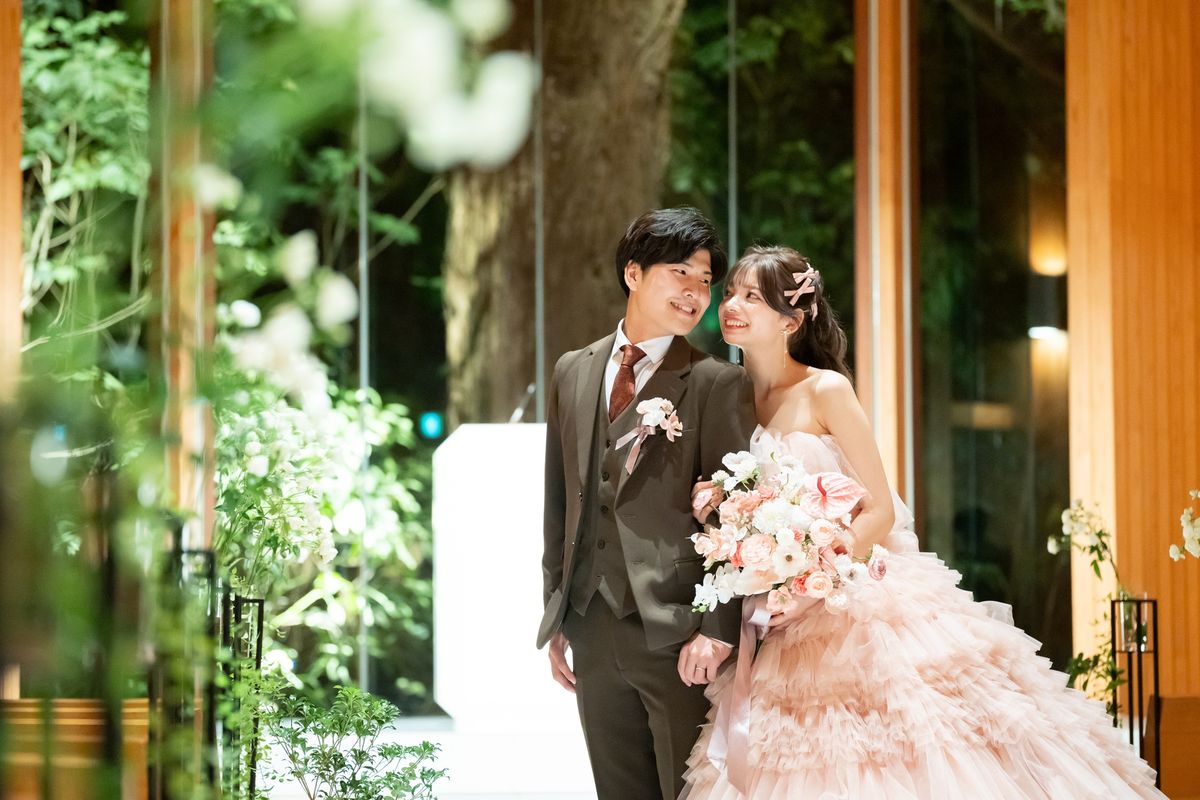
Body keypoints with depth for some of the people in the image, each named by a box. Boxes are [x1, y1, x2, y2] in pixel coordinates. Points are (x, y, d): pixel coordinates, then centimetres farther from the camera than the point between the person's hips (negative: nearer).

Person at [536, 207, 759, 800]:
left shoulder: (718, 384, -4)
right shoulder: (573, 373, 12)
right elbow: (559, 502, 16)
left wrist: (717, 631, -16)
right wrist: (556, 616, 14)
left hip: (680, 636, -5)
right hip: (593, 633, 5)